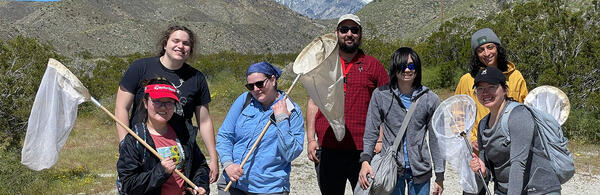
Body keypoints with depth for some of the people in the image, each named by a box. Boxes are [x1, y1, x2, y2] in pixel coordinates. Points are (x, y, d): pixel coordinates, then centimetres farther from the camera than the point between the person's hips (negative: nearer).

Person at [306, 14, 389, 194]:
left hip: (363, 150, -1)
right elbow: (313, 103, 10)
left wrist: (381, 140, -5)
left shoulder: (373, 66, 6)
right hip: (327, 150, 2)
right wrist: (311, 139, 3)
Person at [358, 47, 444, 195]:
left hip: (420, 171, 1)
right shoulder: (380, 95, -3)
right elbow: (371, 132, -1)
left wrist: (440, 175, 3)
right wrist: (365, 160, -16)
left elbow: (435, 139, 3)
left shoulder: (430, 99, -1)